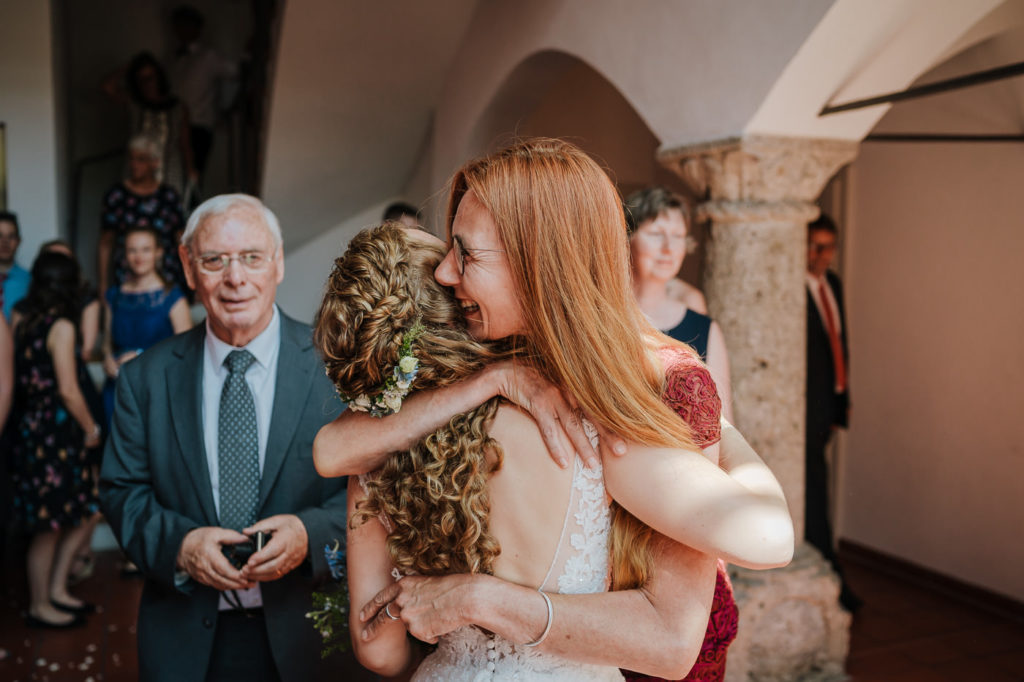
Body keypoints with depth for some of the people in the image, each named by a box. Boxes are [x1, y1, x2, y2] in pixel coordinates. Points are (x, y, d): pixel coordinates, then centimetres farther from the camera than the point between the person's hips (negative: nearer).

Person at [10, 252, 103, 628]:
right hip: (53, 431, -8)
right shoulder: (61, 326, -15)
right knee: (50, 525, 7)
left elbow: (17, 373, 7)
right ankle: (40, 607, 22)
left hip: (28, 425, 8)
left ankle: (56, 589, 27)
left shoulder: (19, 318, 5)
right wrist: (91, 428, -3)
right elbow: (68, 390, -17)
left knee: (84, 510, 18)